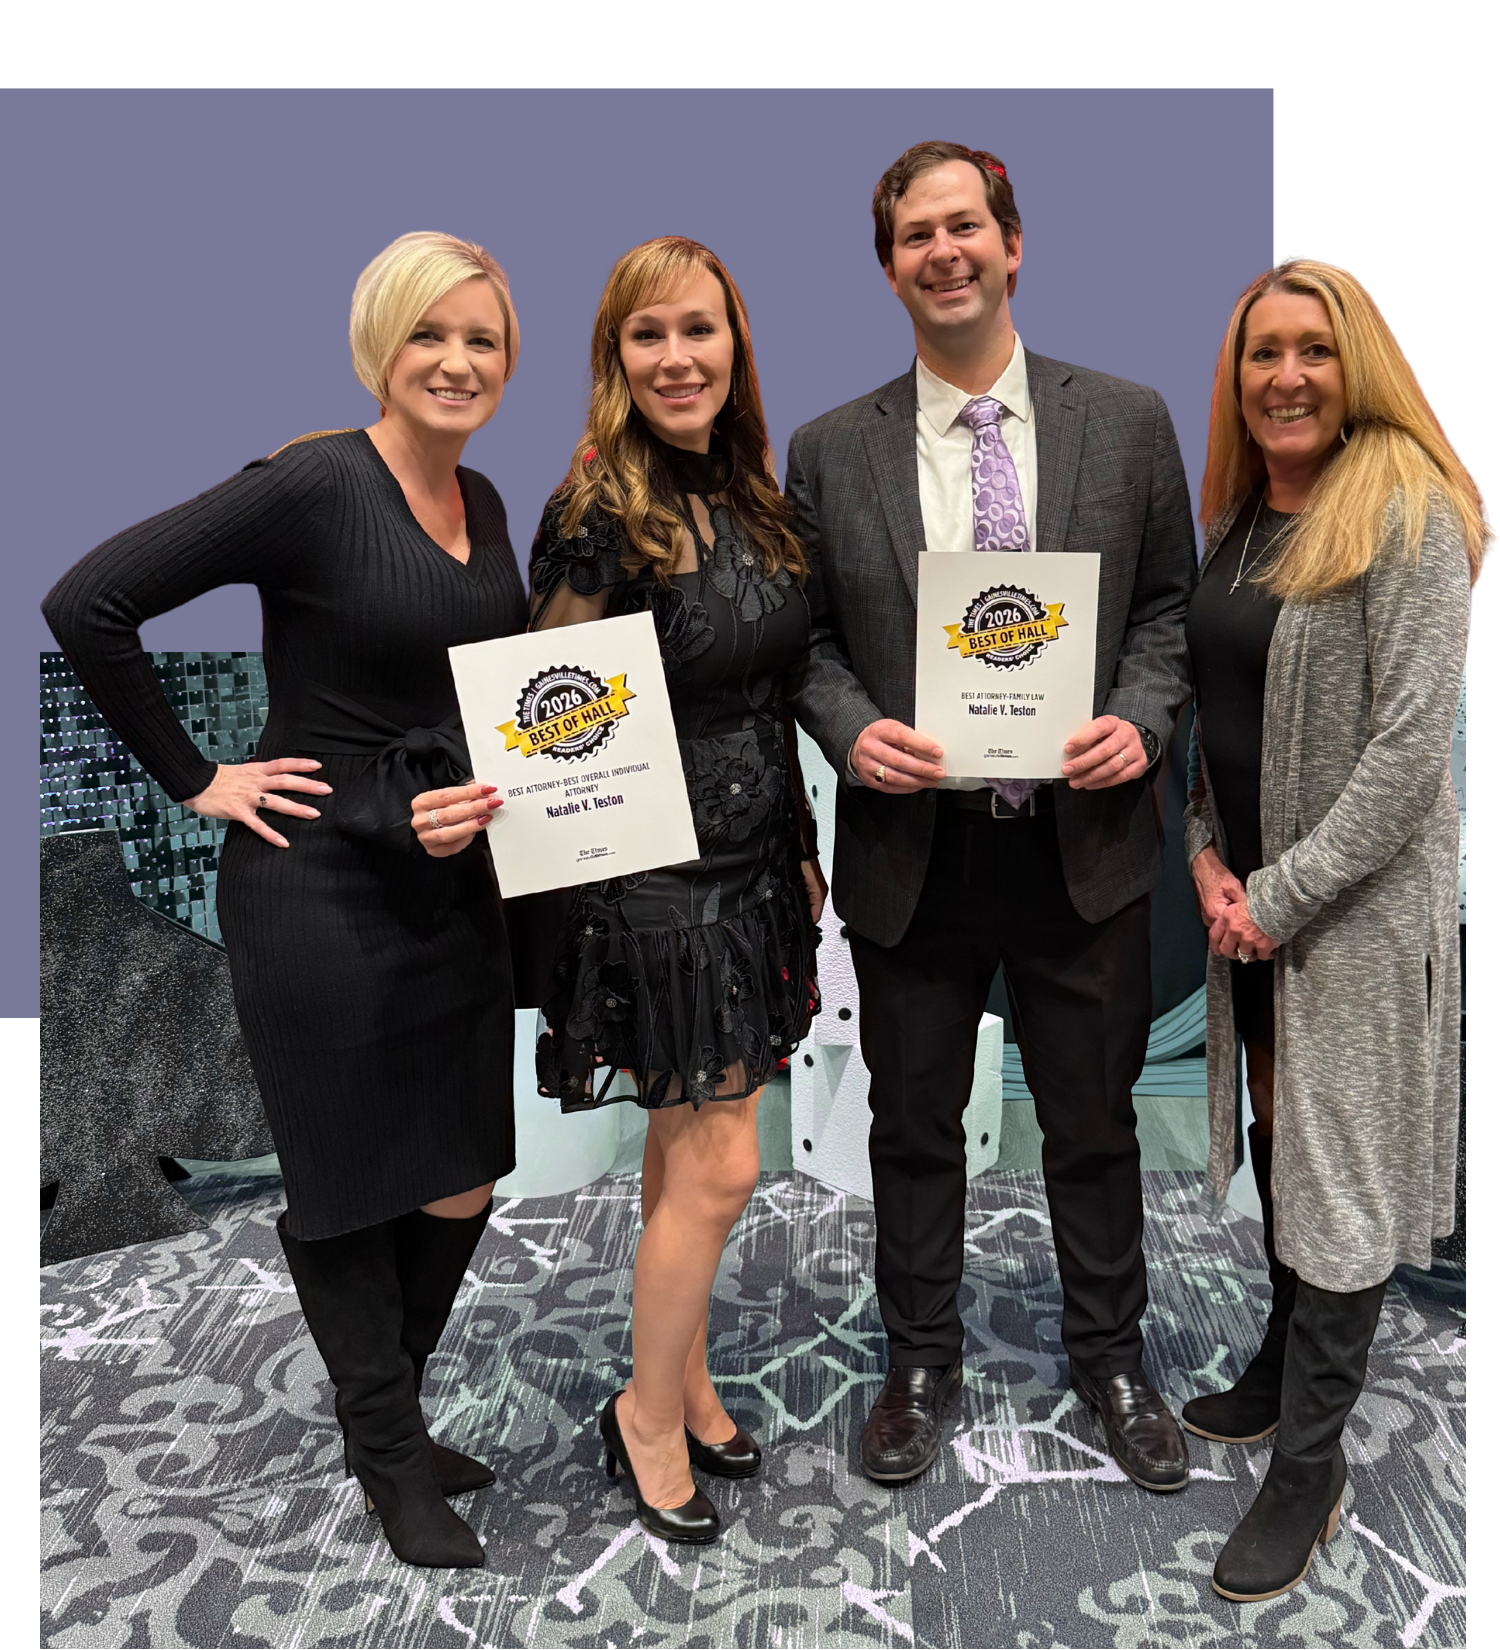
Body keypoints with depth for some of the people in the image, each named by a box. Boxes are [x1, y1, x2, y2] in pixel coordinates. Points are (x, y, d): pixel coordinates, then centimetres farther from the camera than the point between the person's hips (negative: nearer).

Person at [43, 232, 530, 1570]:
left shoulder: (481, 502, 8)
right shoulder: (313, 486, -14)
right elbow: (87, 604, -16)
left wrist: (496, 794, 1)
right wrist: (196, 779, -12)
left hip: (456, 881, 7)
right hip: (321, 883, -7)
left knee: (464, 1182, 14)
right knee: (350, 1185, 10)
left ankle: (387, 1421, 39)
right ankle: (392, 1458, 33)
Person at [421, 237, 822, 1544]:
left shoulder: (750, 500, 8)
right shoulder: (597, 516, -14)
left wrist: (801, 849, 16)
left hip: (752, 869, 7)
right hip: (656, 881, -7)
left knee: (685, 1154, 18)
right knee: (718, 1166, 1)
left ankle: (685, 1380, 36)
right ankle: (648, 1414, 24)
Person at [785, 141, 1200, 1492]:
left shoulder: (1128, 421, 3)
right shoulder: (830, 452, 3)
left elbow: (1170, 608, 6)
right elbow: (809, 637, 6)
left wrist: (1141, 722, -12)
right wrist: (851, 731, -13)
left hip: (1084, 839, 0)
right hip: (911, 846, 1)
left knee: (1095, 1123, 14)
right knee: (914, 1126, 14)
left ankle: (1110, 1359, 37)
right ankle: (921, 1364, 35)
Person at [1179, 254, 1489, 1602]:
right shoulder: (1238, 521, 9)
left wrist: (1283, 892, -17)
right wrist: (1209, 861, 0)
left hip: (1359, 905, -6)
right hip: (1247, 899, 7)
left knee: (1338, 1171, 3)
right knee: (1276, 1140, 18)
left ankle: (1311, 1461, 17)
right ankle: (1286, 1366, 38)